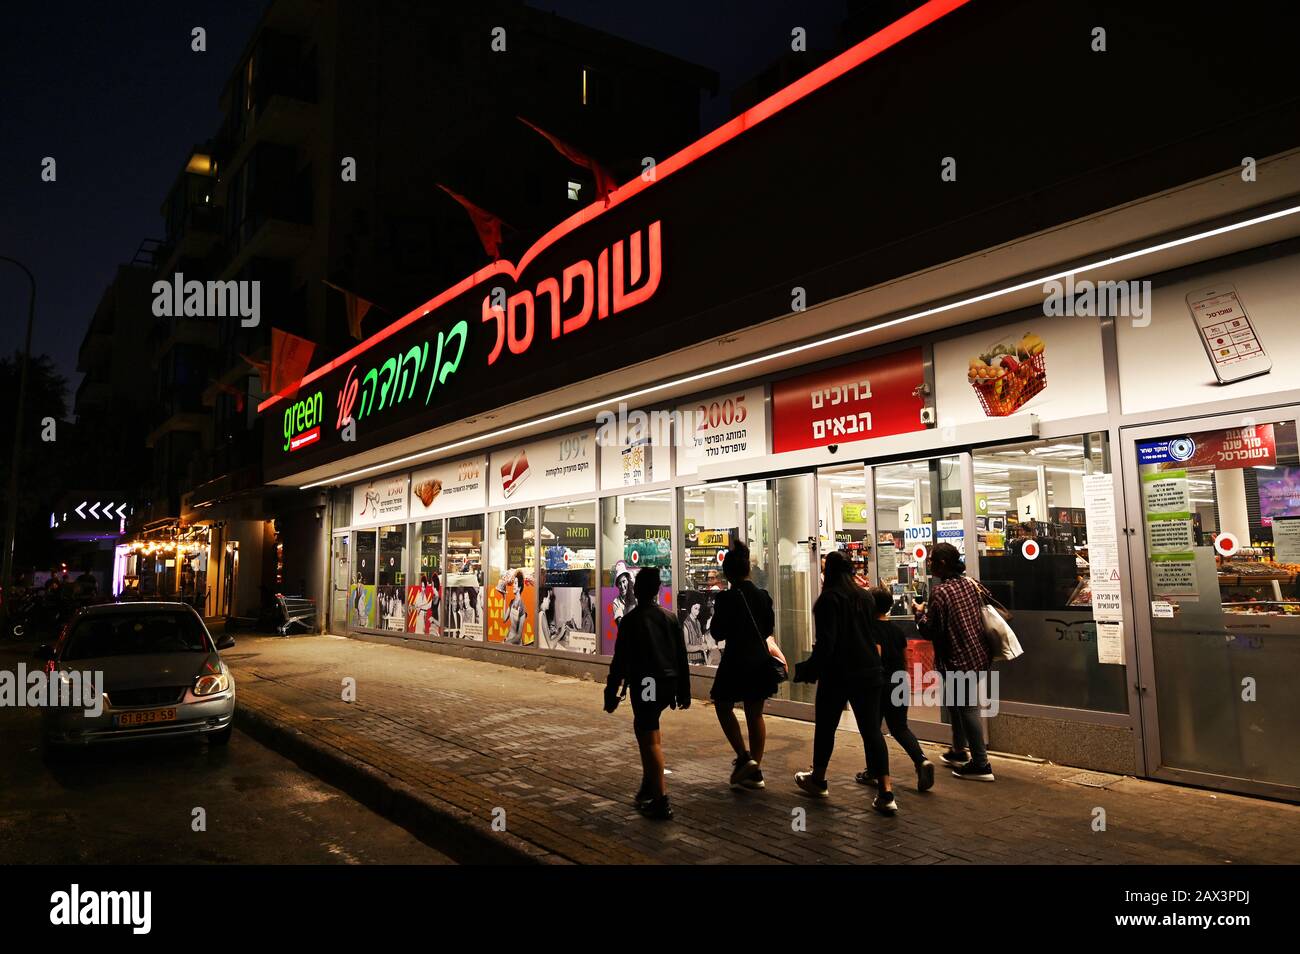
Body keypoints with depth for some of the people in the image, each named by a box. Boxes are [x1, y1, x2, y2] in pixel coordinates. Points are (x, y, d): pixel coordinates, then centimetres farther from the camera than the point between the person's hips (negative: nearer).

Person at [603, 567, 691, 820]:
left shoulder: (631, 620, -8)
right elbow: (681, 657, 10)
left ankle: (661, 801, -3)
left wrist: (611, 693, -3)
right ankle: (648, 785, 28)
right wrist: (683, 692, 17)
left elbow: (620, 660, -10)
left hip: (644, 685, -6)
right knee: (644, 728, 24)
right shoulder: (670, 617, 7)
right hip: (668, 684, 6)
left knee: (651, 739, -2)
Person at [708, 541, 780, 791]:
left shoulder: (726, 598, -15)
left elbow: (718, 633, -11)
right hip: (760, 661, 6)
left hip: (736, 661, -5)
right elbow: (769, 628, 11)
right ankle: (755, 770, 15)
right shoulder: (763, 595, 2)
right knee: (755, 714, 13)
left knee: (724, 707, 14)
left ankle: (743, 757, 1)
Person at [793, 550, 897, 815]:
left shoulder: (829, 599, -12)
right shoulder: (864, 597, 8)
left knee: (825, 727, 13)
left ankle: (818, 780, 29)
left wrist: (808, 670, -10)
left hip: (837, 674, -5)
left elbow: (825, 643, -17)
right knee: (871, 730, 3)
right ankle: (886, 793, -4)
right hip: (869, 672, 6)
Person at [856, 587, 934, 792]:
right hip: (900, 683, 6)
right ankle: (922, 761, -7)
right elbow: (905, 660, 15)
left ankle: (871, 771, 19)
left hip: (880, 683, -6)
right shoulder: (898, 630, 8)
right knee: (900, 728, 14)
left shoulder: (870, 628, -12)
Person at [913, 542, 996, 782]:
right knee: (955, 701, 22)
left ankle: (981, 765, 4)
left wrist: (920, 612, 1)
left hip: (958, 660, -9)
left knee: (967, 708, -1)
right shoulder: (970, 583, 5)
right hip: (978, 655, 9)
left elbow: (929, 630, -16)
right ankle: (960, 751, 33)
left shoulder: (940, 591, -17)